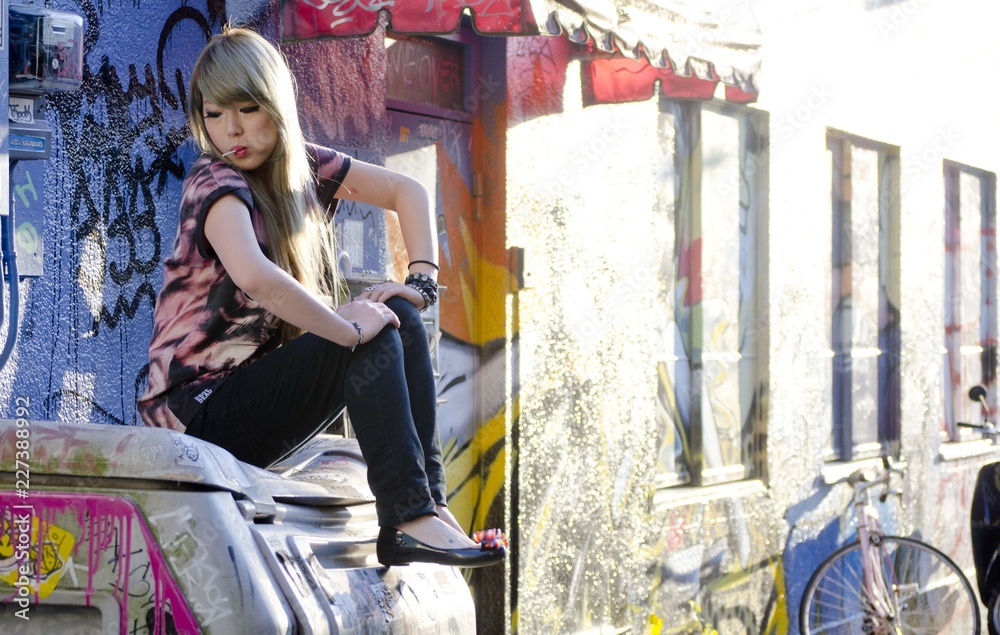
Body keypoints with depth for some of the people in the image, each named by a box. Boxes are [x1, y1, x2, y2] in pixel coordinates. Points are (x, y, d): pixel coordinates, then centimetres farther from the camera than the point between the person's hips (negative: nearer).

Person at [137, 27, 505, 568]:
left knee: (400, 319, -5)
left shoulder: (302, 165, 4)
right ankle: (408, 517, -27)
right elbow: (254, 275, -39)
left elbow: (406, 192, 14)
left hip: (254, 389, 8)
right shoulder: (216, 184, -19)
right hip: (197, 410, -8)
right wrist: (349, 329, -30)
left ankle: (428, 500, -14)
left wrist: (422, 279, -1)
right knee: (372, 334, -20)